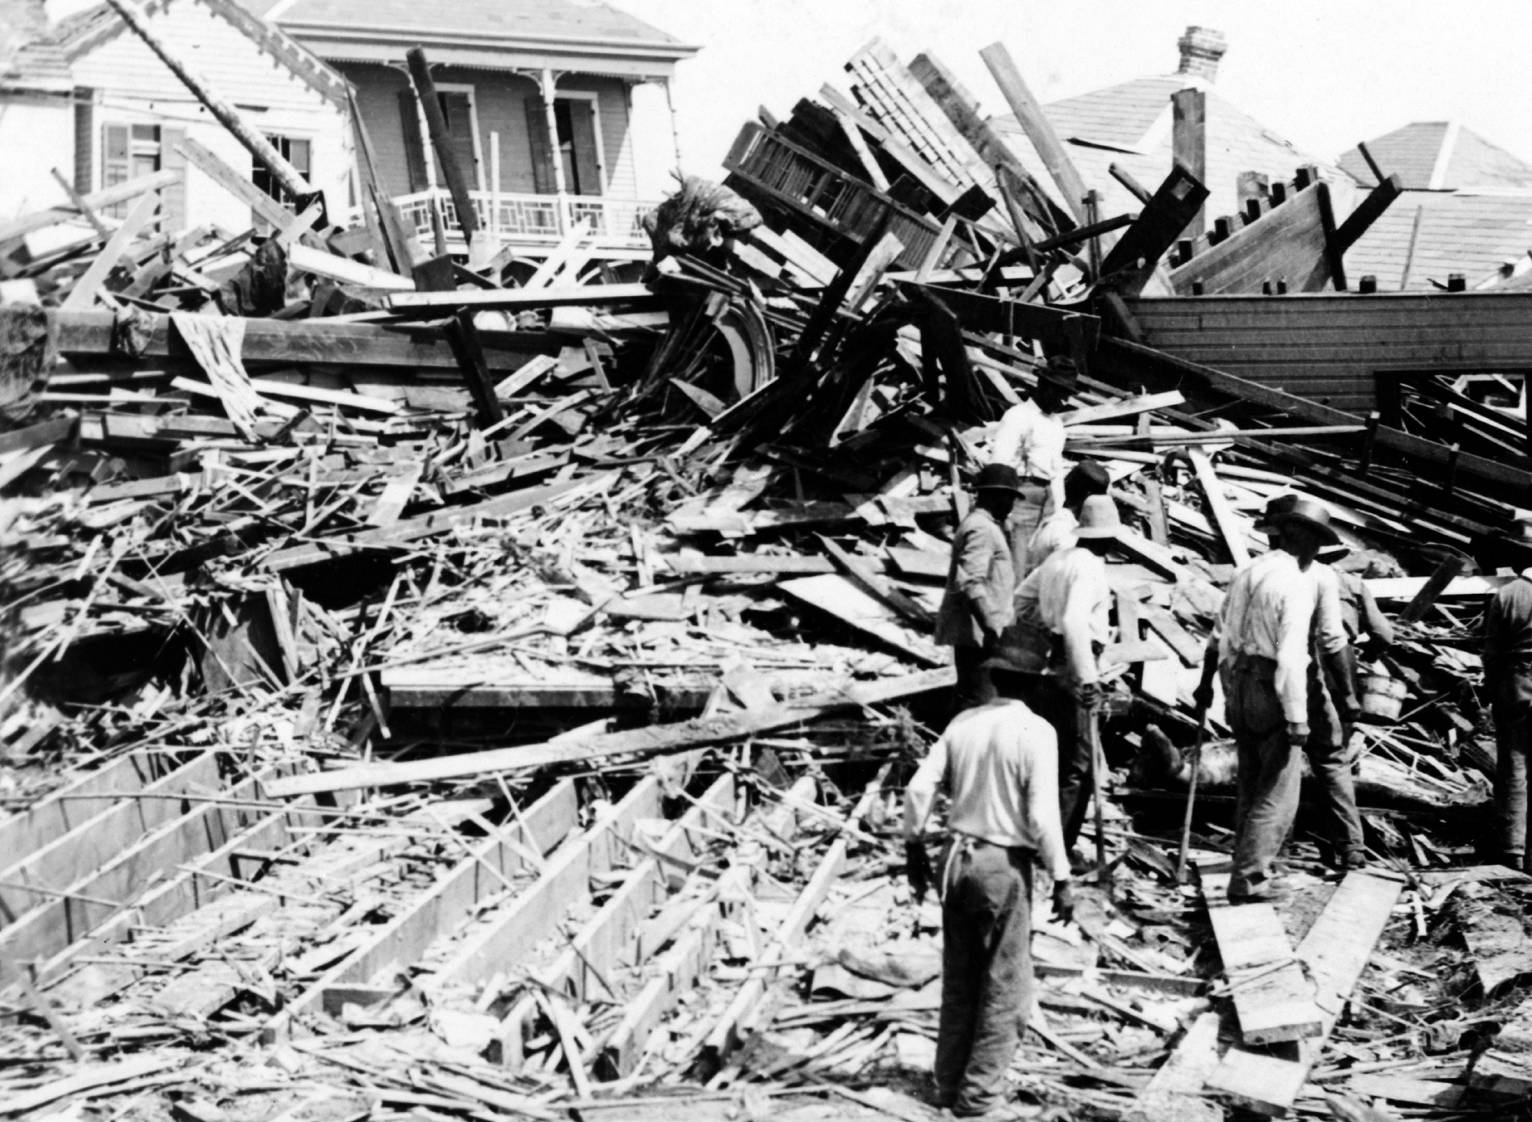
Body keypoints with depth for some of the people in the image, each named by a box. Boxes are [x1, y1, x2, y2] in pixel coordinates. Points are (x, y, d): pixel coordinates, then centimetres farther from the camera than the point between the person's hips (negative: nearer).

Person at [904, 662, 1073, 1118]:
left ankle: (949, 1084, 26)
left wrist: (914, 847, 14)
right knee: (1004, 988, 9)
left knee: (958, 980, 18)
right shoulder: (1035, 732, -13)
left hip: (958, 858, 6)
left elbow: (919, 787, 2)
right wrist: (1061, 878, -9)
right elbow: (1042, 814, -17)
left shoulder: (963, 722, 2)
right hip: (1004, 864, -5)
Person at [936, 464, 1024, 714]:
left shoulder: (987, 526, 19)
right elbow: (970, 584, -25)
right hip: (978, 633, -11)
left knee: (968, 697, 14)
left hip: (975, 632, 11)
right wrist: (990, 628, -29)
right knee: (979, 700, -11)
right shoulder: (981, 529, -15)